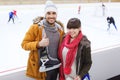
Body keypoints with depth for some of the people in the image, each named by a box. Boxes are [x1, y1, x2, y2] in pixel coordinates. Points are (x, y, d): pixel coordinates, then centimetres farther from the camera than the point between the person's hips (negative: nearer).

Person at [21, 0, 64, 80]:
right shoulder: (36, 27, -16)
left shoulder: (60, 27, 0)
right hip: (42, 66, -5)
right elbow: (24, 44, -12)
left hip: (55, 65, 5)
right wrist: (39, 44, -27)